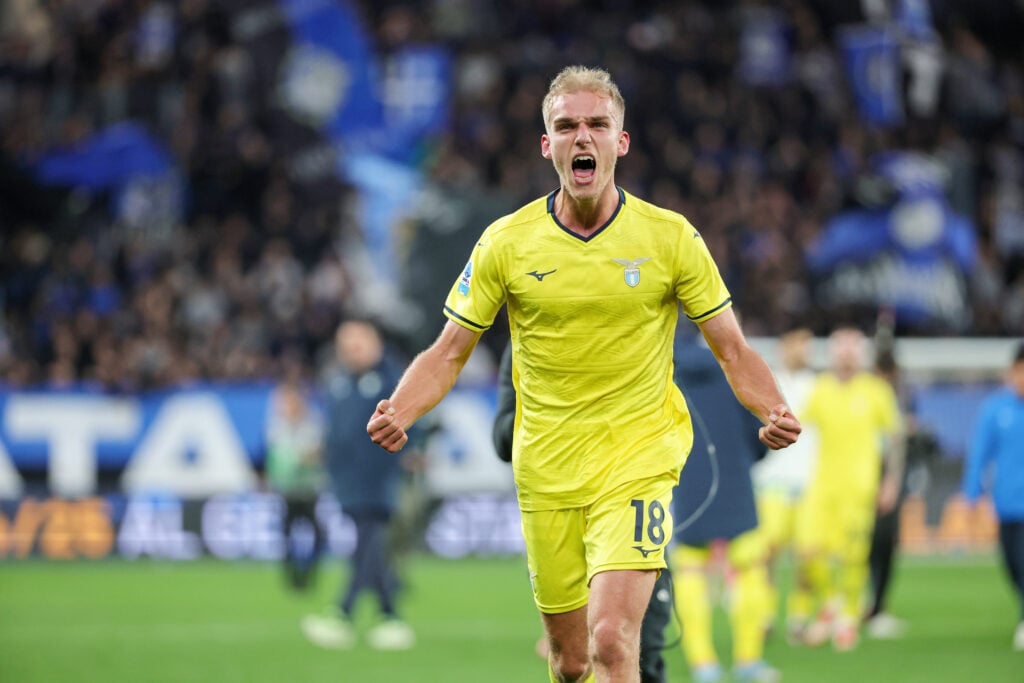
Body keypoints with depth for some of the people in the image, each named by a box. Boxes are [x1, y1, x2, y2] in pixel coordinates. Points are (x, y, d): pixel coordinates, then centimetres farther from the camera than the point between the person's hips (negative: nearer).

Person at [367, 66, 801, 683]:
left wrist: (774, 412, -18)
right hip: (547, 471, 2)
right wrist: (397, 413, -14)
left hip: (638, 463, -2)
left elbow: (733, 349, 2)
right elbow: (449, 353, 5)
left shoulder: (671, 238, -4)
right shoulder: (506, 242, -1)